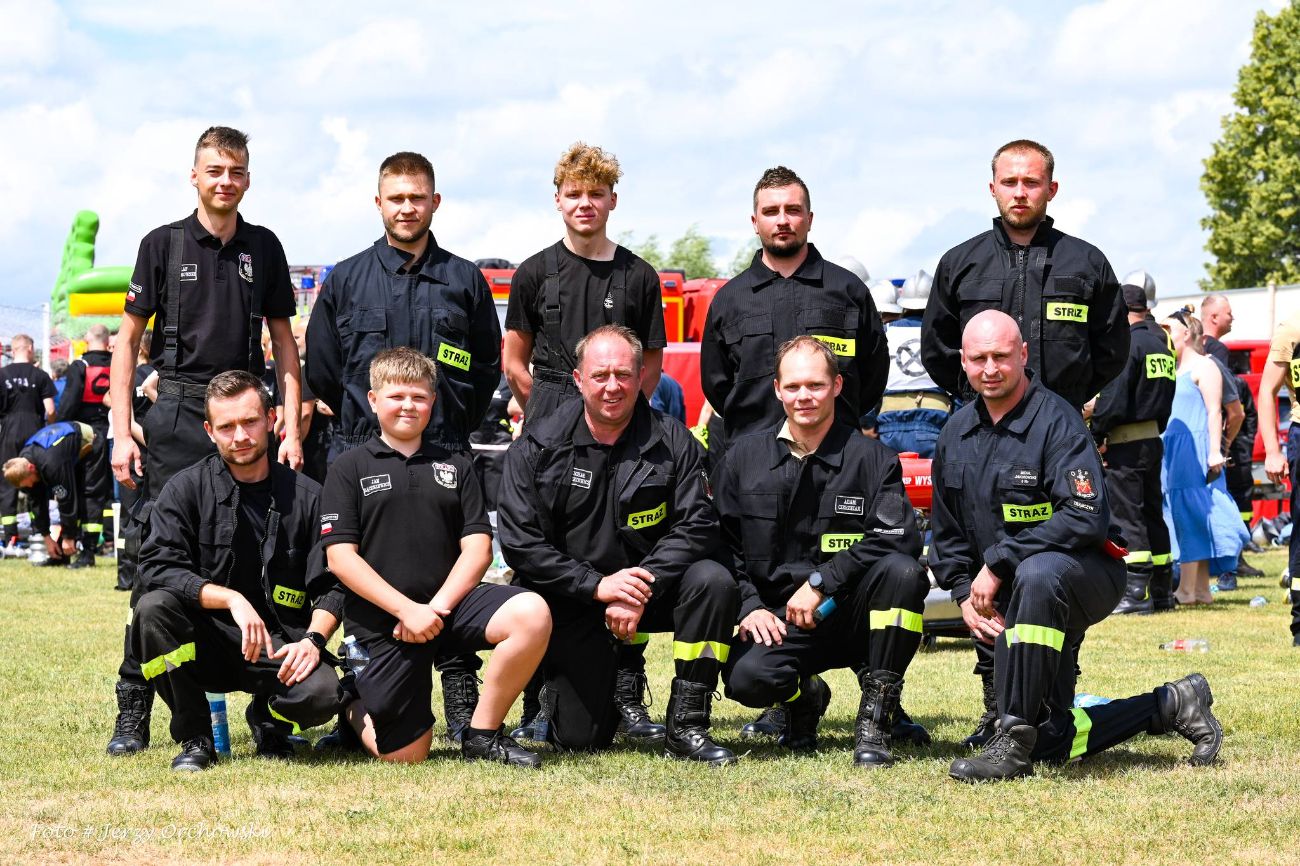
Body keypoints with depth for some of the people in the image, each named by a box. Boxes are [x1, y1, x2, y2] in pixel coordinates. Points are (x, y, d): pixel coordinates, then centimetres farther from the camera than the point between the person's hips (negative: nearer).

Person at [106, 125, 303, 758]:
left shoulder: (264, 248, 12)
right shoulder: (163, 244, 4)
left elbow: (284, 342, 14)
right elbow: (127, 339, 4)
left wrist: (293, 428, 5)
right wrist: (122, 433, -4)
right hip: (176, 415, -2)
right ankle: (133, 711, -3)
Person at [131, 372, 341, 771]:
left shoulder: (306, 496, 1)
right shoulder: (186, 489, -1)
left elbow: (332, 587, 0)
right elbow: (159, 568, -13)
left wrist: (313, 640, -19)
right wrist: (232, 599, -25)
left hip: (280, 648, 0)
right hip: (207, 642, 0)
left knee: (322, 694, -31)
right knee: (153, 608, -30)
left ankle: (269, 720, 10)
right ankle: (194, 738, -10)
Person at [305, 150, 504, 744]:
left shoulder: (464, 281, 11)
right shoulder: (346, 280, 10)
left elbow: (488, 367, 16)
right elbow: (321, 369, 13)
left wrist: (453, 426, 11)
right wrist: (363, 422, 12)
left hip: (445, 455, 0)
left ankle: (465, 716, -3)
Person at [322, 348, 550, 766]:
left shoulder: (455, 466, 13)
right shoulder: (349, 468, 4)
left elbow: (478, 547, 5)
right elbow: (340, 556, -4)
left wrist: (438, 606, -12)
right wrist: (406, 609, -15)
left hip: (448, 604, 3)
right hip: (380, 621, -3)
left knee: (532, 614, -27)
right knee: (404, 755, -10)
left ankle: (482, 735, -12)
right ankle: (357, 705, 26)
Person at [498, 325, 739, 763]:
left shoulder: (671, 441, -4)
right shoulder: (537, 447, -6)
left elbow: (696, 526, -11)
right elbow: (519, 542, -11)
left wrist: (642, 589, -25)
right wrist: (596, 585, -21)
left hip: (651, 587, 1)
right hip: (571, 600, -1)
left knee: (714, 582, -30)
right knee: (580, 738, -9)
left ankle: (686, 727, -18)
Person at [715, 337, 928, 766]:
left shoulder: (871, 458, 1)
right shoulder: (744, 457, 9)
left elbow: (899, 538, -13)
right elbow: (721, 542, 8)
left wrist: (820, 583, -18)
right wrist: (749, 606, -8)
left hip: (852, 615, -1)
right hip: (778, 619, 1)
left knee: (902, 571, -32)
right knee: (746, 678, -31)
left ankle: (876, 716, -17)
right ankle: (804, 697, 9)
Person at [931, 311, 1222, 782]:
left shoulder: (1056, 421, -15)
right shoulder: (956, 433, 6)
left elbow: (1086, 518, -26)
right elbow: (948, 532, 16)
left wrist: (998, 563, -25)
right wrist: (965, 595, -1)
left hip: (1086, 574, -7)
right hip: (1008, 598, 7)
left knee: (1037, 573, -44)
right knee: (1048, 741, 0)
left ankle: (1014, 744, -39)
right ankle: (1171, 705, 22)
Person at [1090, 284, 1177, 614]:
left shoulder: (1128, 342, -13)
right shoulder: (1160, 344, 15)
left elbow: (1113, 397, -19)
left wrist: (1097, 434, -11)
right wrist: (1156, 427, 17)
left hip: (1127, 441, -9)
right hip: (1154, 438, 9)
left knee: (1126, 516, -7)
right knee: (1152, 515, 13)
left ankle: (1136, 593, -10)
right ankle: (1161, 592, 16)